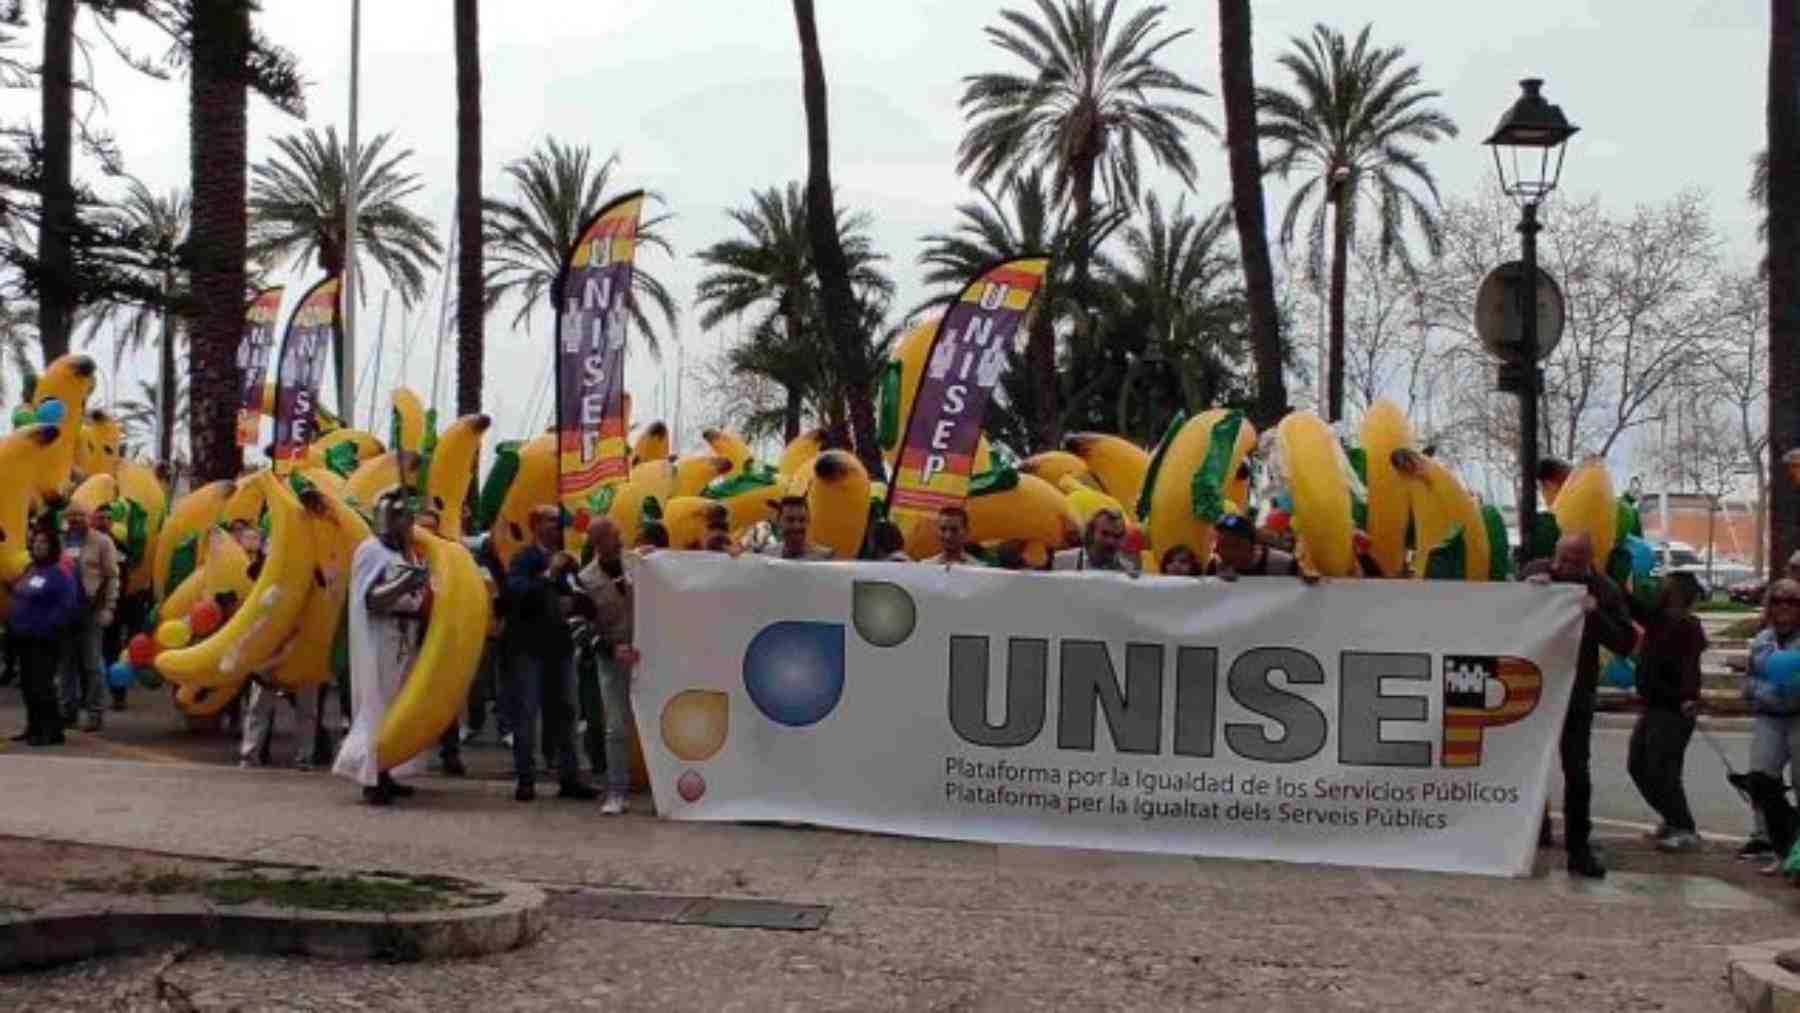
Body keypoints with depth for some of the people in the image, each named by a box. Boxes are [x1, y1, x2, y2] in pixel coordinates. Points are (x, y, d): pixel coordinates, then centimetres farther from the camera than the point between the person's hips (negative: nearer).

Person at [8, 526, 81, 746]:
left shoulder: (59, 573, -12)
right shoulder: (28, 570, 15)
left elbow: (69, 606, -18)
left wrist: (48, 627, -19)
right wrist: (12, 625, 16)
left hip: (44, 640, -9)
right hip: (24, 638, 9)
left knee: (41, 685, -11)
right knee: (28, 684, 13)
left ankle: (52, 730, -6)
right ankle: (35, 728, 21)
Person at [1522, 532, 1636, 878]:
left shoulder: (1604, 591, -6)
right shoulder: (1535, 572, -2)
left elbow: (1627, 642, -10)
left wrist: (1595, 615, -25)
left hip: (1576, 692, -2)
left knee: (1577, 773, -2)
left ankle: (1578, 848, 5)